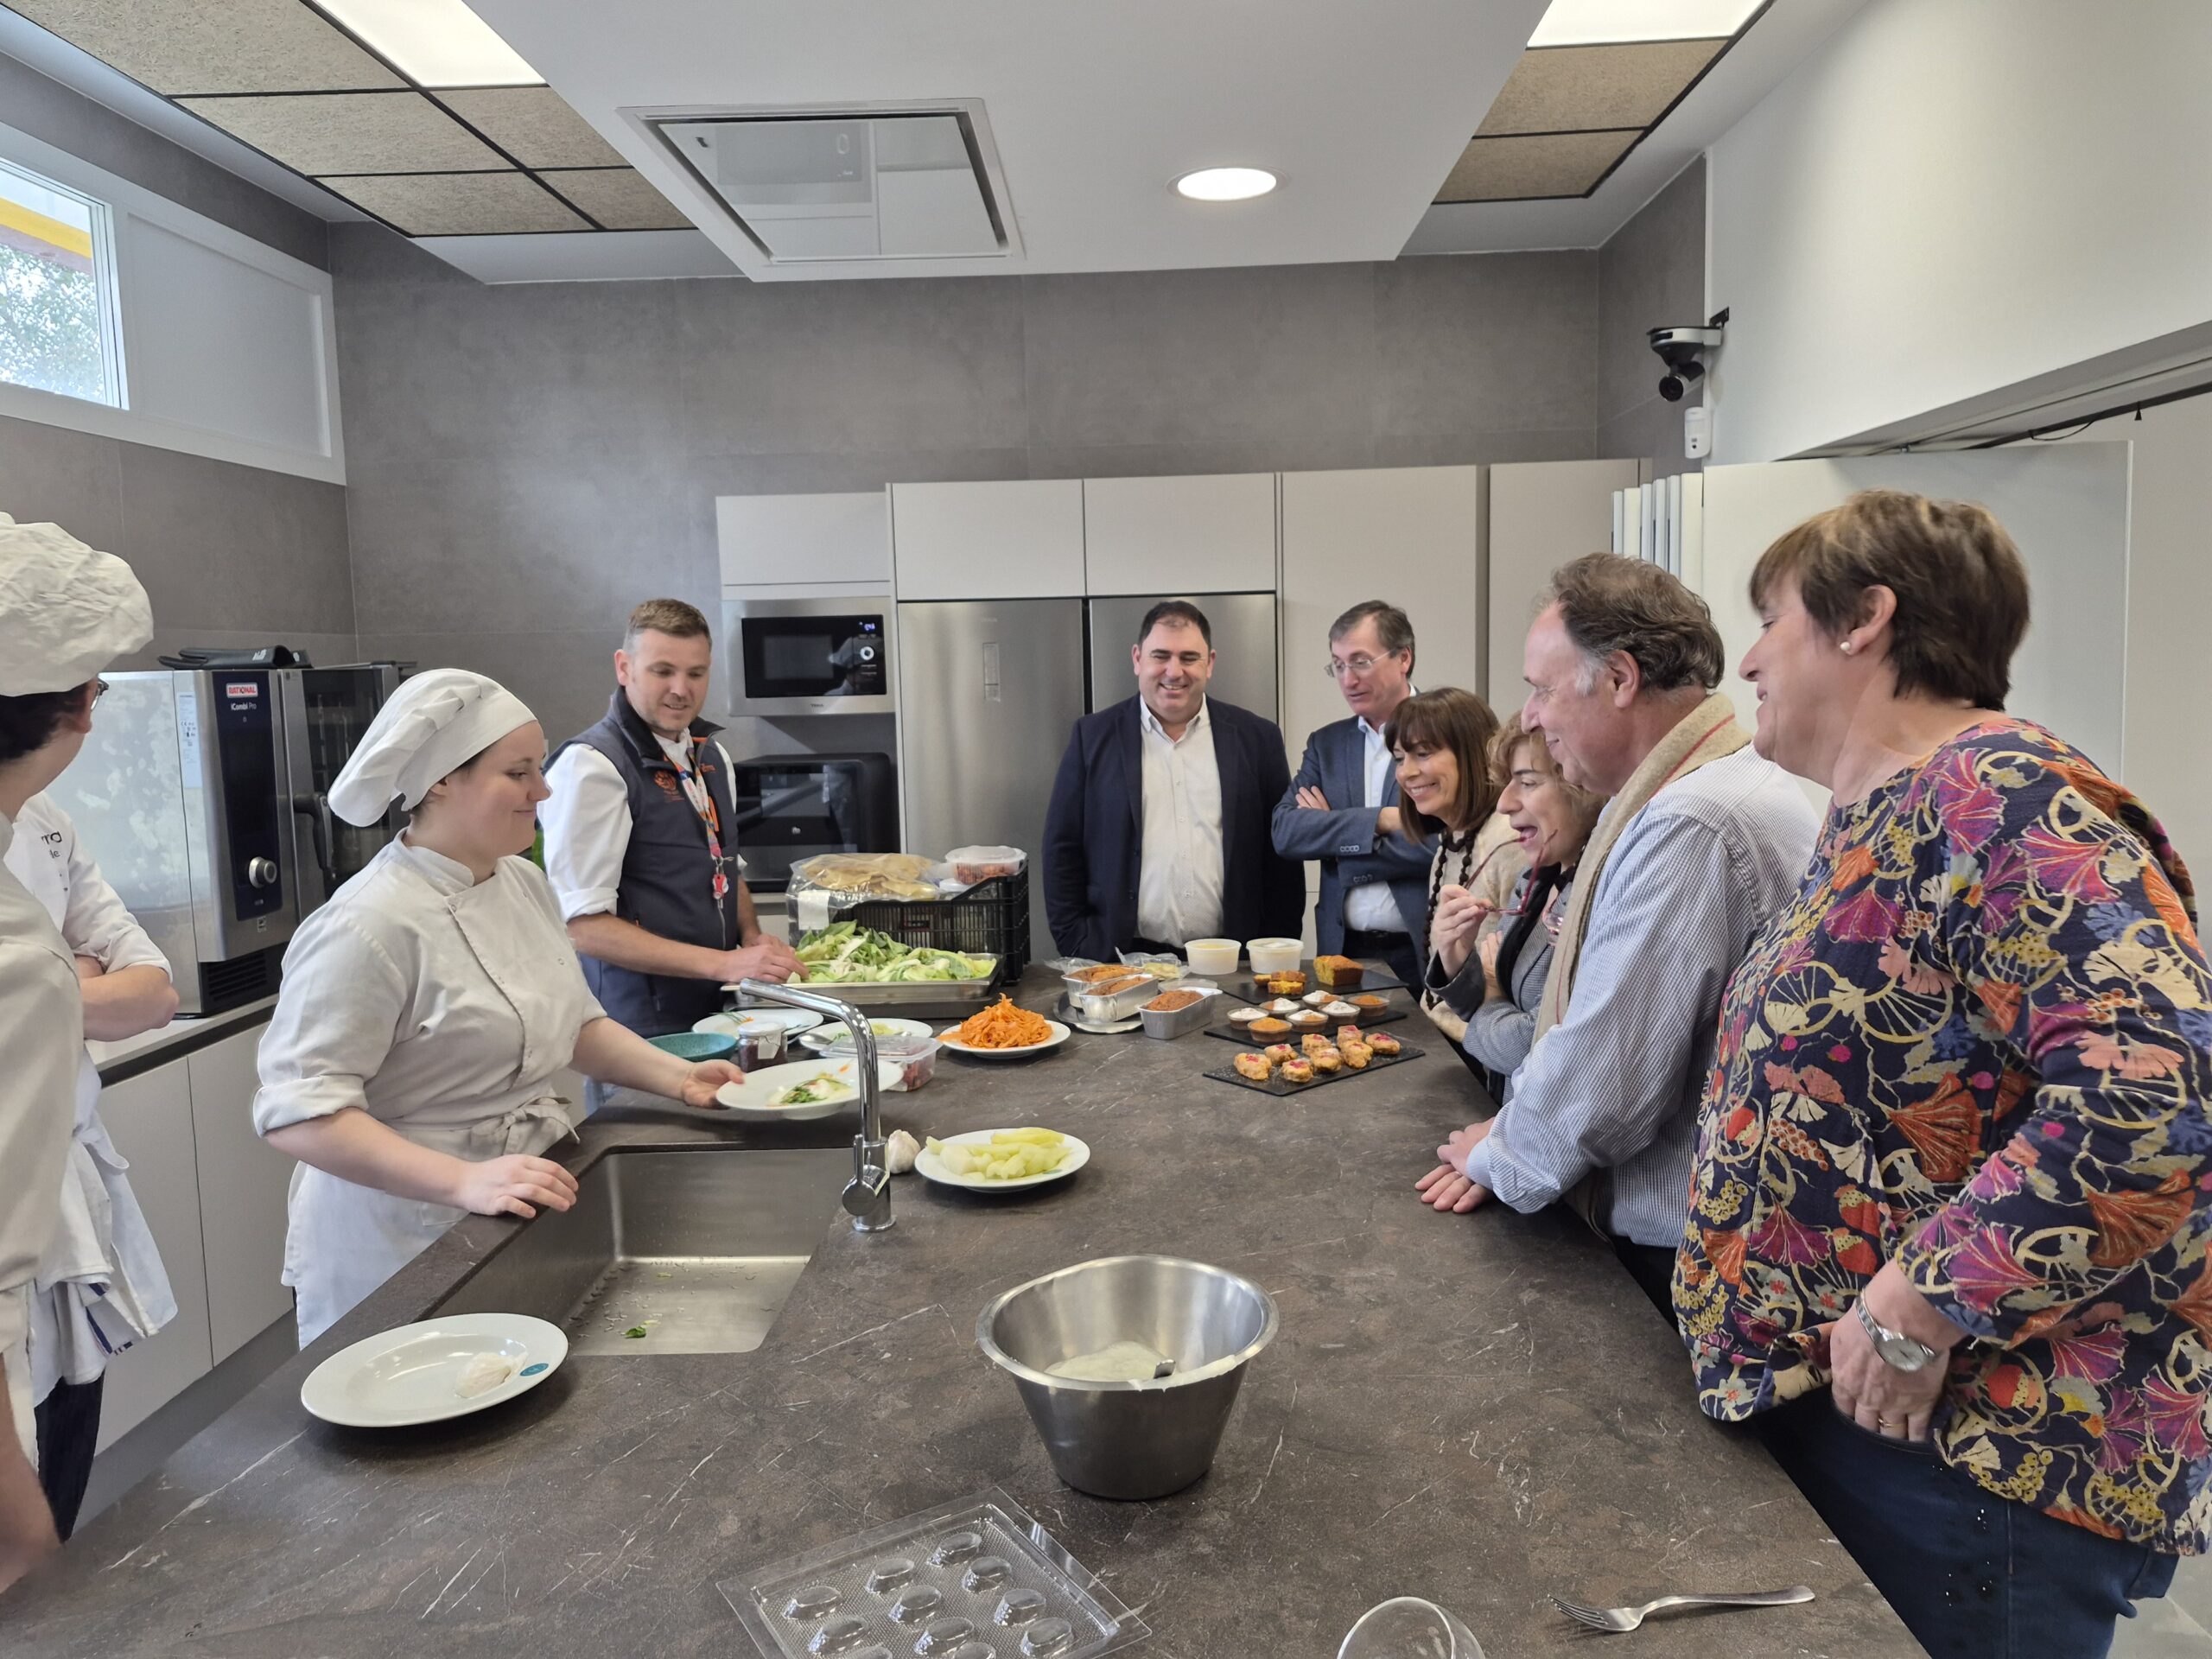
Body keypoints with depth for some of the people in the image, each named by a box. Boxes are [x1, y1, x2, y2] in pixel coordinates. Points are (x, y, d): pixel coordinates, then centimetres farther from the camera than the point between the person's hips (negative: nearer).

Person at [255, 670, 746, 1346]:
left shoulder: (525, 883, 4)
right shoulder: (371, 927, -21)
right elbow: (300, 1113, -23)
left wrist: (675, 1075, 3)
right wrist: (465, 1182, -32)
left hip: (527, 1221, 7)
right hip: (409, 1242, -7)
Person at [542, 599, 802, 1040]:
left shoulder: (712, 755, 9)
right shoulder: (590, 766, -16)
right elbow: (582, 925, -20)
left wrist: (752, 938, 2)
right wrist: (723, 964, -23)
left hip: (720, 1009, 7)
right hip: (643, 1031, -7)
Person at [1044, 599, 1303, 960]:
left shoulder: (1256, 738, 7)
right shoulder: (1094, 737, 5)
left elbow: (1282, 854, 8)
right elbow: (1063, 851, 5)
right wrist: (1079, 950, -1)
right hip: (1125, 962, 0)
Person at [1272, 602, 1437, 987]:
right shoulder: (1325, 744, 10)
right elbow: (1285, 831, -2)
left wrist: (1333, 830, -8)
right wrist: (1379, 820, -16)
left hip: (1426, 955, -4)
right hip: (1343, 951, 4)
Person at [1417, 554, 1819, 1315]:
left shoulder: (1690, 826, -26)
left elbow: (1602, 1079, -26)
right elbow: (1604, 1016, 12)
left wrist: (1500, 1158, -8)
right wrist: (1511, 1134, 3)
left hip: (1672, 1250, -9)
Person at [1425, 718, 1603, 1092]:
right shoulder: (1535, 878, 5)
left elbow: (1537, 1046, -23)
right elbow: (1484, 1004, 11)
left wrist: (1483, 1017, -3)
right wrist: (1455, 958, -8)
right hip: (1503, 1108, 7)